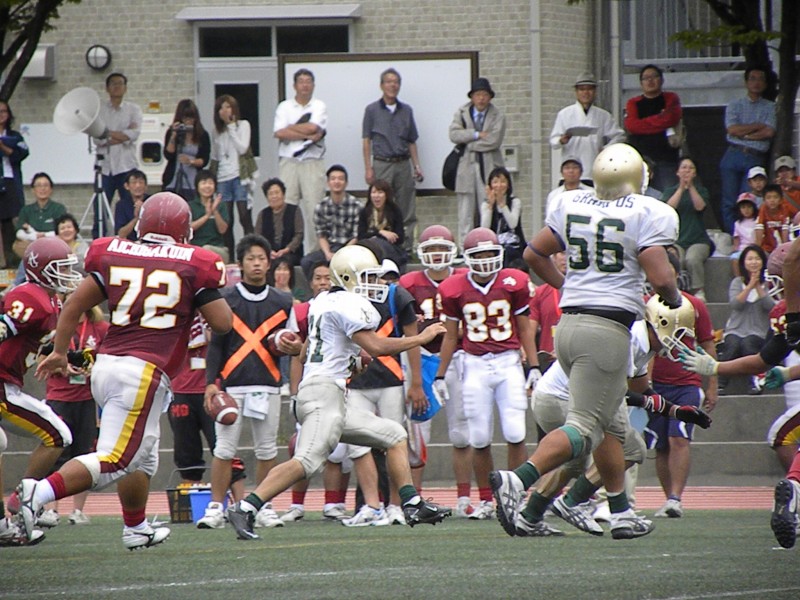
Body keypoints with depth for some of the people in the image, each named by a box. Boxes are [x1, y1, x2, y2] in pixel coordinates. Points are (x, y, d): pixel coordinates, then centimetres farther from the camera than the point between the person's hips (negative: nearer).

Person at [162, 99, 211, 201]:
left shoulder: (203, 135, 5)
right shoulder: (171, 133, 7)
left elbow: (205, 160, 2)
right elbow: (168, 155, -3)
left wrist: (191, 161, -17)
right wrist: (173, 137, -13)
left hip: (192, 184, -1)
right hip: (172, 183, 1)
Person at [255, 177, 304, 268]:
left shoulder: (294, 211, 9)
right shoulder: (263, 215, 19)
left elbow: (299, 235, 0)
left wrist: (286, 250, -15)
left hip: (290, 253, -2)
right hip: (269, 253, 2)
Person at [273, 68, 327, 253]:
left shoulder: (319, 106, 8)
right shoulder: (284, 107, 10)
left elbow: (313, 127, -10)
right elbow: (280, 133, -5)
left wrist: (290, 128, 1)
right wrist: (307, 135, -9)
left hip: (312, 163, -1)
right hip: (288, 162, 1)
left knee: (313, 209, -4)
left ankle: (314, 252, -2)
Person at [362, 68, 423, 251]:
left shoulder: (406, 111, 12)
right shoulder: (372, 110, 3)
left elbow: (411, 142, 15)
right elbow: (366, 141, 1)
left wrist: (417, 166, 6)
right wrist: (368, 169, -7)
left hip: (403, 165, 3)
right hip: (382, 165, -3)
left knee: (407, 211, 1)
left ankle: (406, 248, 5)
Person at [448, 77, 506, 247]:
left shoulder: (497, 116, 5)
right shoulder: (462, 113, 12)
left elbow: (494, 141, -9)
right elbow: (454, 134, -3)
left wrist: (468, 144, -7)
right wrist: (476, 134, -12)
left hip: (489, 167, -1)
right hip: (467, 167, 1)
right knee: (466, 211, -1)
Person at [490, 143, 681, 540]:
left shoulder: (570, 206, 9)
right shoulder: (649, 214, -8)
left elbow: (534, 253, 19)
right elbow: (661, 278, -14)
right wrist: (674, 299, 8)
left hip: (568, 323, 7)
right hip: (608, 327, -7)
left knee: (609, 421, 19)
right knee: (585, 426, -8)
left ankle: (621, 513, 22)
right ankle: (516, 481, -27)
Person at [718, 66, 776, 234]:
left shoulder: (770, 108, 13)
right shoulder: (734, 105, 15)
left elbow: (769, 133, -3)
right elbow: (732, 129, -1)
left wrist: (744, 134, -3)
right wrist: (758, 126, 0)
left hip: (755, 159, -1)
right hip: (734, 156, 1)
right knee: (729, 202, -4)